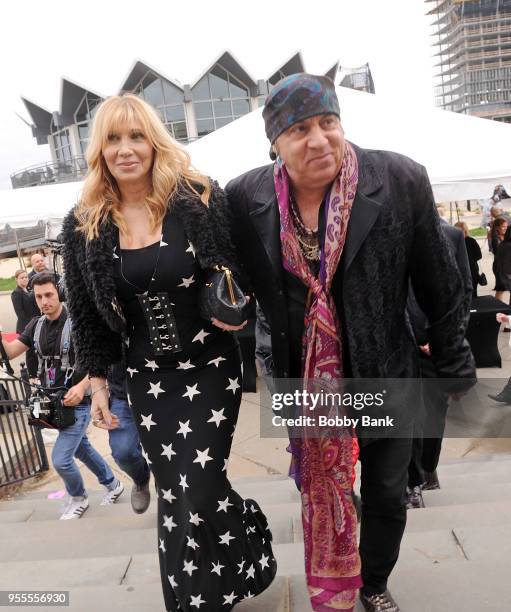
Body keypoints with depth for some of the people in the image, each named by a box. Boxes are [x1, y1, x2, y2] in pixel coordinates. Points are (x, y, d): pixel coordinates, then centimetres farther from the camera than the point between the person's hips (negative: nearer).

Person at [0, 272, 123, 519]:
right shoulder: (36, 326, 3)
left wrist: (82, 385, -33)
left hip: (77, 403, -7)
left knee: (60, 459, -7)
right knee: (82, 449, 20)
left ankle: (78, 498, 23)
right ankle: (112, 484, 41)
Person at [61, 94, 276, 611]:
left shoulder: (201, 199, -9)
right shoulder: (84, 225, -1)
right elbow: (86, 313, 6)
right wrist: (97, 382, 7)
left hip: (210, 367, -2)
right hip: (146, 378, 3)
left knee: (198, 492, 0)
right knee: (174, 494, 12)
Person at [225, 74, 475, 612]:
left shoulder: (402, 180, -13)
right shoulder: (246, 198, -9)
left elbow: (439, 285, -5)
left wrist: (453, 363, 3)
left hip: (387, 375, 0)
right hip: (304, 379, 1)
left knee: (387, 496, 18)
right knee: (320, 494, 18)